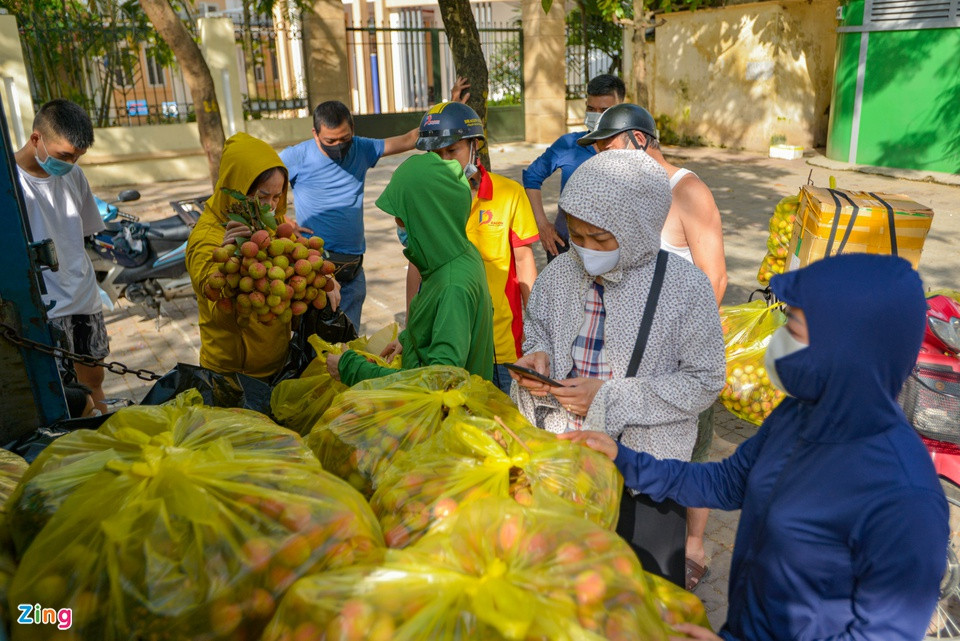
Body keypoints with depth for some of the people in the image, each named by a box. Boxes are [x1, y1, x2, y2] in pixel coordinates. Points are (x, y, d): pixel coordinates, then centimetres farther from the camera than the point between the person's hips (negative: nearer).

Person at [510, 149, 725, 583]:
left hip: (646, 463, -3)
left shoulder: (685, 286, -15)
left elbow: (705, 382, -12)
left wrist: (611, 397, -20)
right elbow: (537, 331, 14)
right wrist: (536, 356, -11)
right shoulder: (560, 273, -3)